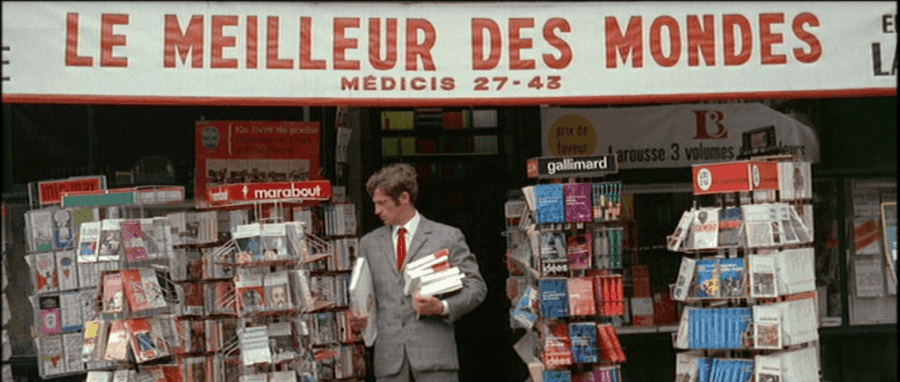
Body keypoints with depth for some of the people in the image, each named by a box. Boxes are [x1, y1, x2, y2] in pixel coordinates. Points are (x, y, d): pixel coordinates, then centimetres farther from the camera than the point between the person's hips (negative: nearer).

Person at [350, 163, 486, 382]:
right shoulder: (369, 243, 16)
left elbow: (476, 286, 3)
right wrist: (358, 321, 0)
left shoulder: (448, 237, 5)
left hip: (434, 352, -3)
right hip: (388, 356, 3)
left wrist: (443, 307, -15)